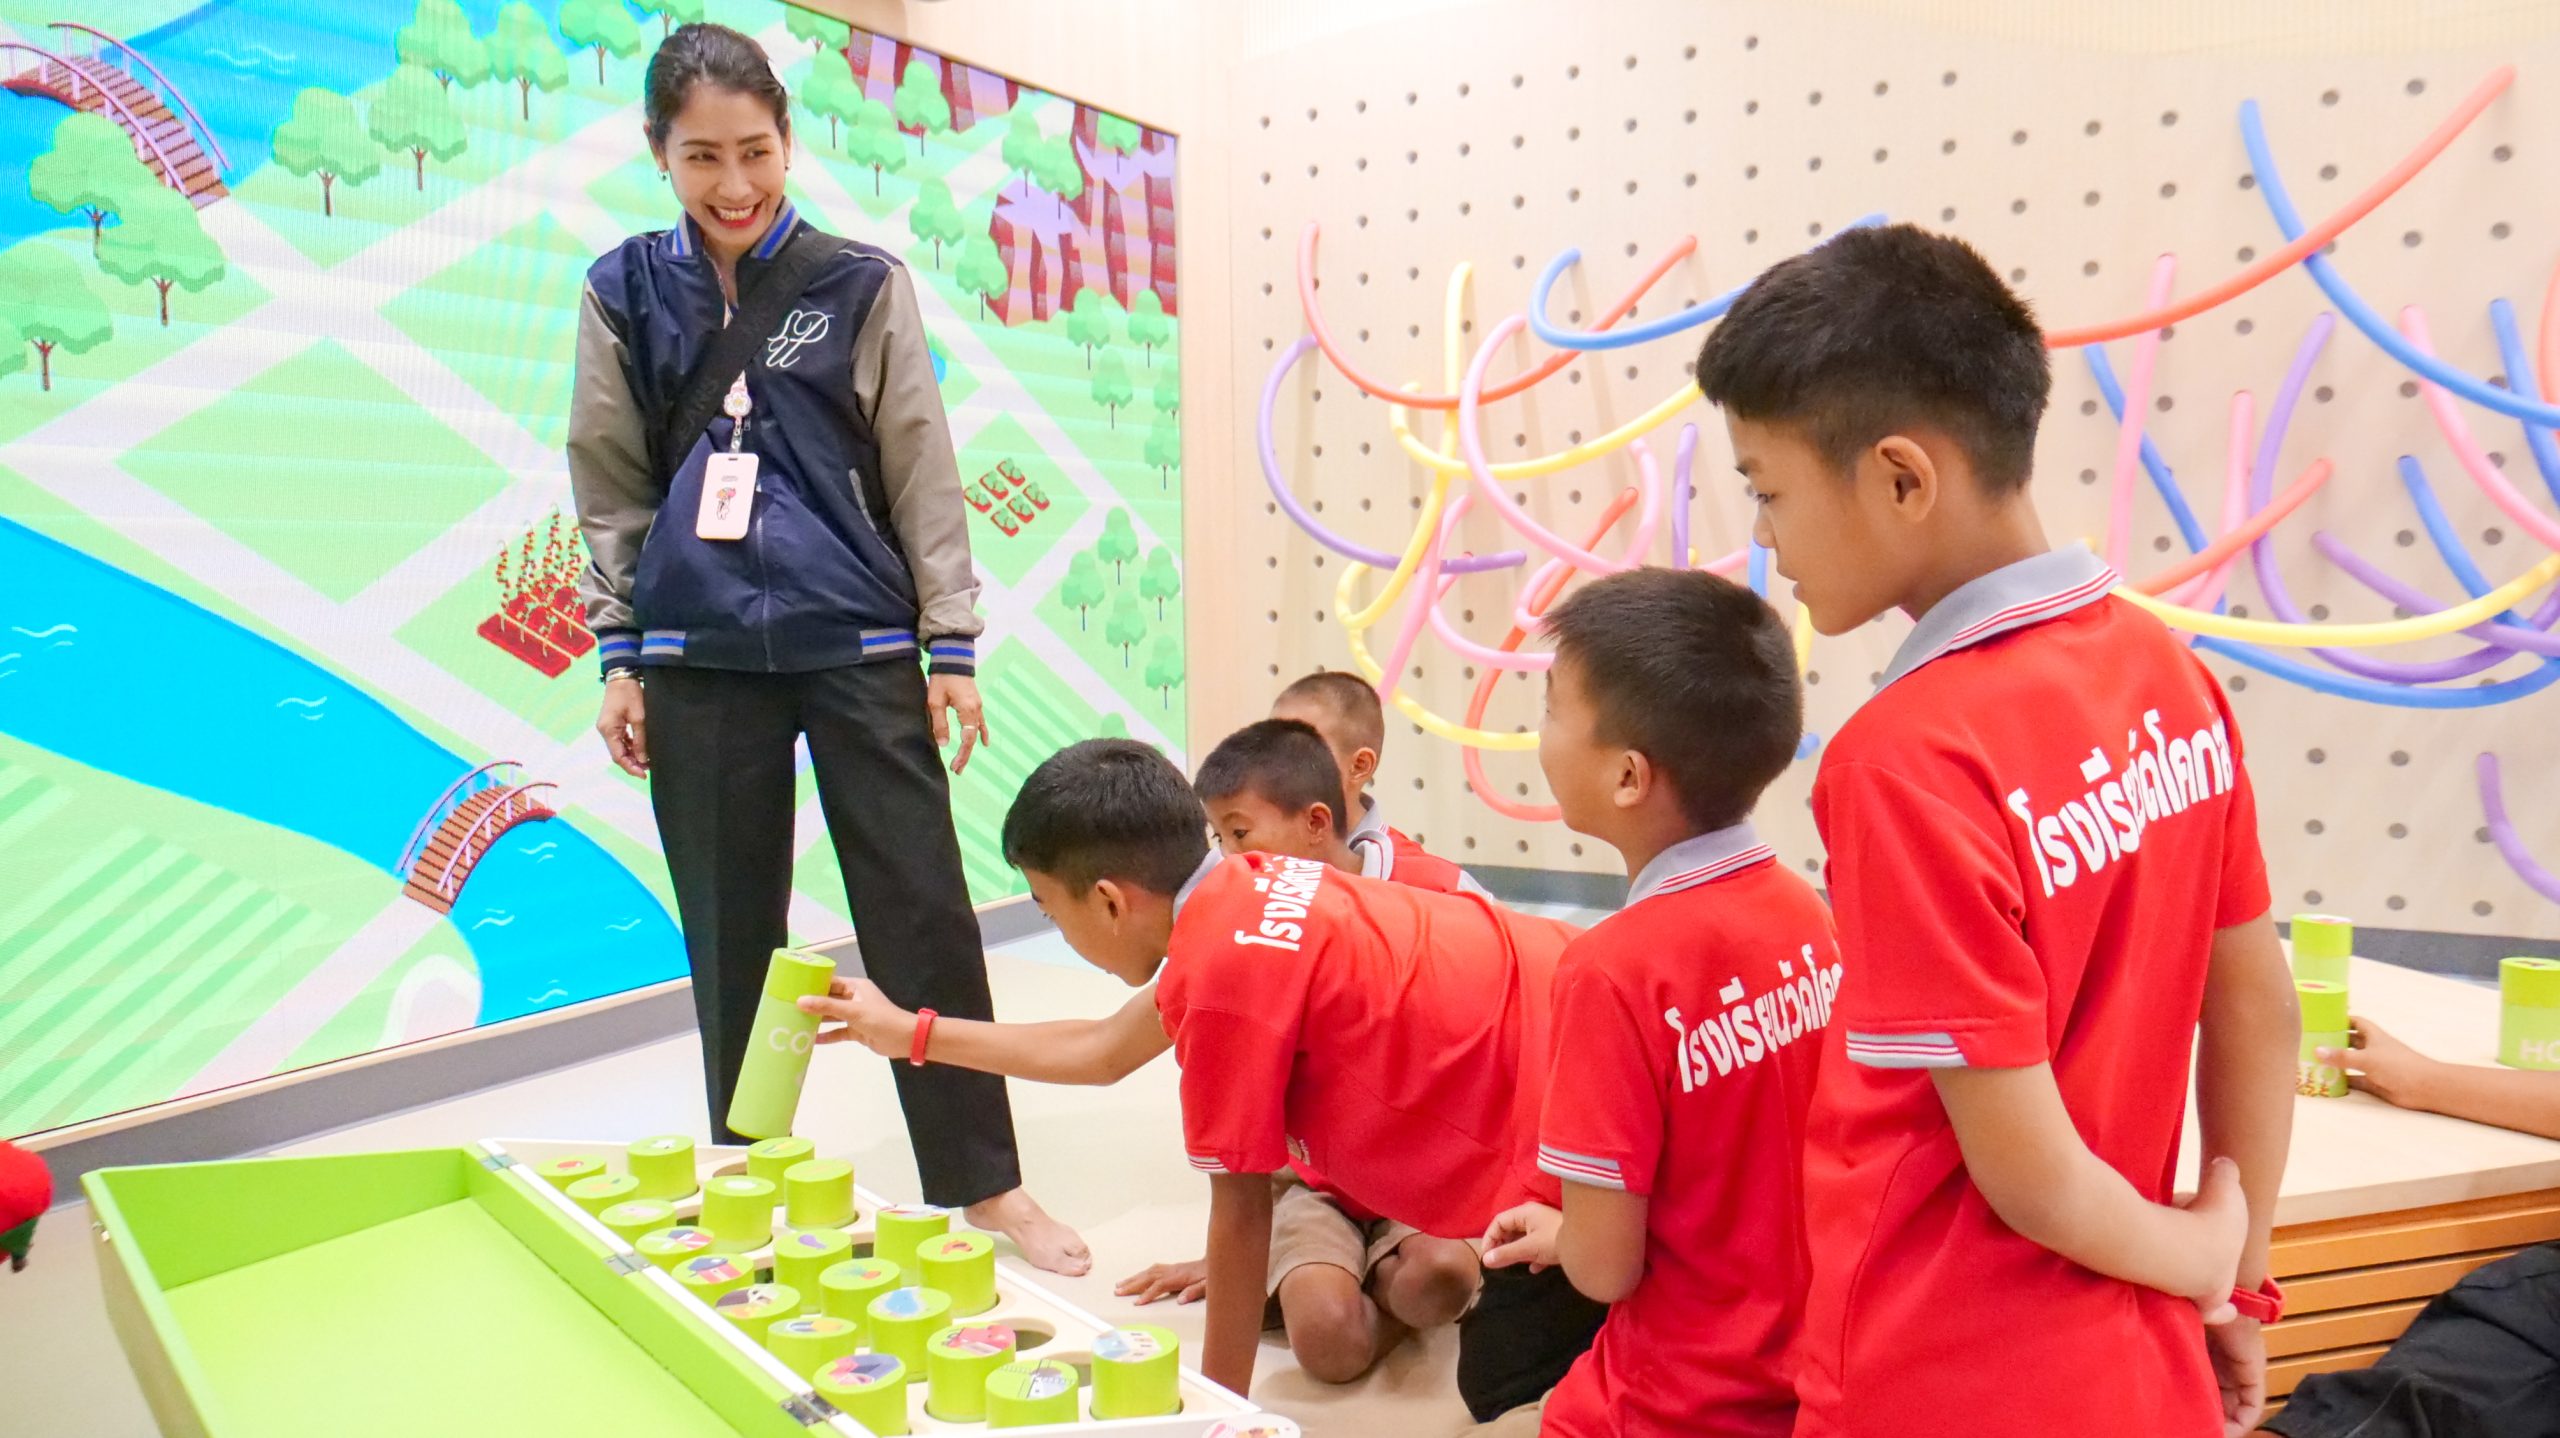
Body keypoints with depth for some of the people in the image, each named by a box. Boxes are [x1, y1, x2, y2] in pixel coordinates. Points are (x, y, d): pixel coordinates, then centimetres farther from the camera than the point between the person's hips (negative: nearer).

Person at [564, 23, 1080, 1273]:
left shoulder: (862, 285, 2)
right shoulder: (626, 293, 6)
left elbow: (921, 472, 2)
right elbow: (612, 491, 10)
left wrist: (953, 648, -2)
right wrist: (618, 659, 6)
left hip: (861, 648, -1)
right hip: (699, 662, 2)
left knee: (923, 913, -2)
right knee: (730, 934, 9)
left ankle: (983, 1182, 12)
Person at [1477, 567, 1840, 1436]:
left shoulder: (1616, 967, -26)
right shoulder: (1807, 912, -4)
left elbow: (1605, 1267, -19)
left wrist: (1558, 1235, 3)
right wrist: (1568, 1233, 15)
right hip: (1809, 1368, 7)